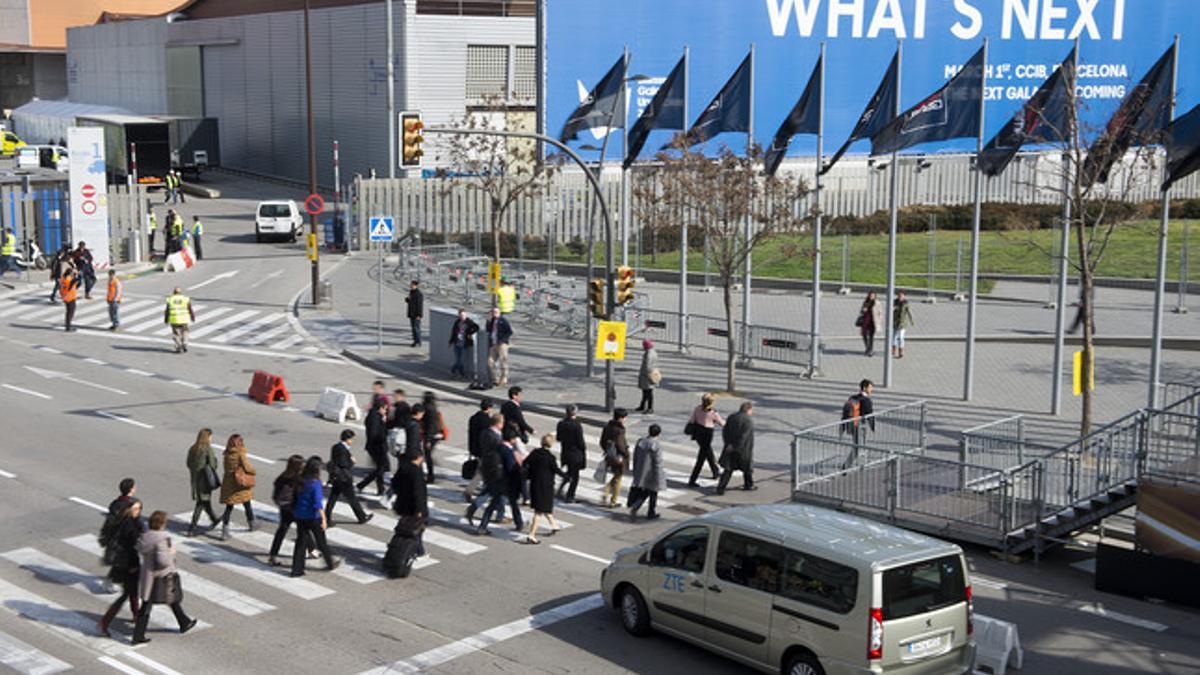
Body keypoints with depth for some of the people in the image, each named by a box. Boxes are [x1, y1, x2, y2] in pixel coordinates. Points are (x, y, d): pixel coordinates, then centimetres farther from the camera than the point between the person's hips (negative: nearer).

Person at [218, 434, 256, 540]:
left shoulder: (227, 454, 0)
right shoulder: (240, 454, -15)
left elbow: (227, 468, 6)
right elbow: (247, 467, -12)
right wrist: (253, 472, 7)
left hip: (228, 483, 4)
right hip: (241, 483, -4)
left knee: (229, 507, 6)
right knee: (247, 505, 16)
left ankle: (225, 531, -4)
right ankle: (251, 525, 33)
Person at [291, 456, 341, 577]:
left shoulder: (300, 482, -1)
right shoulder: (315, 483, -19)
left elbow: (296, 498, 8)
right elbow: (318, 503, -24)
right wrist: (323, 519, -24)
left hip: (300, 516, 5)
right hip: (313, 517, -5)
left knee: (300, 541, 10)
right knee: (321, 541, 12)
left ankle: (297, 569, 9)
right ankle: (331, 563, 29)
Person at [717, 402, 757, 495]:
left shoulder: (731, 417, 4)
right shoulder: (748, 421, -17)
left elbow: (725, 432, 5)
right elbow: (743, 437, -21)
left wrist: (728, 443, 7)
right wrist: (734, 447, -16)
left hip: (730, 449, 5)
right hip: (743, 450, -5)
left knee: (728, 469, 7)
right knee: (747, 468, 18)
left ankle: (720, 487, -3)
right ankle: (749, 485, 35)